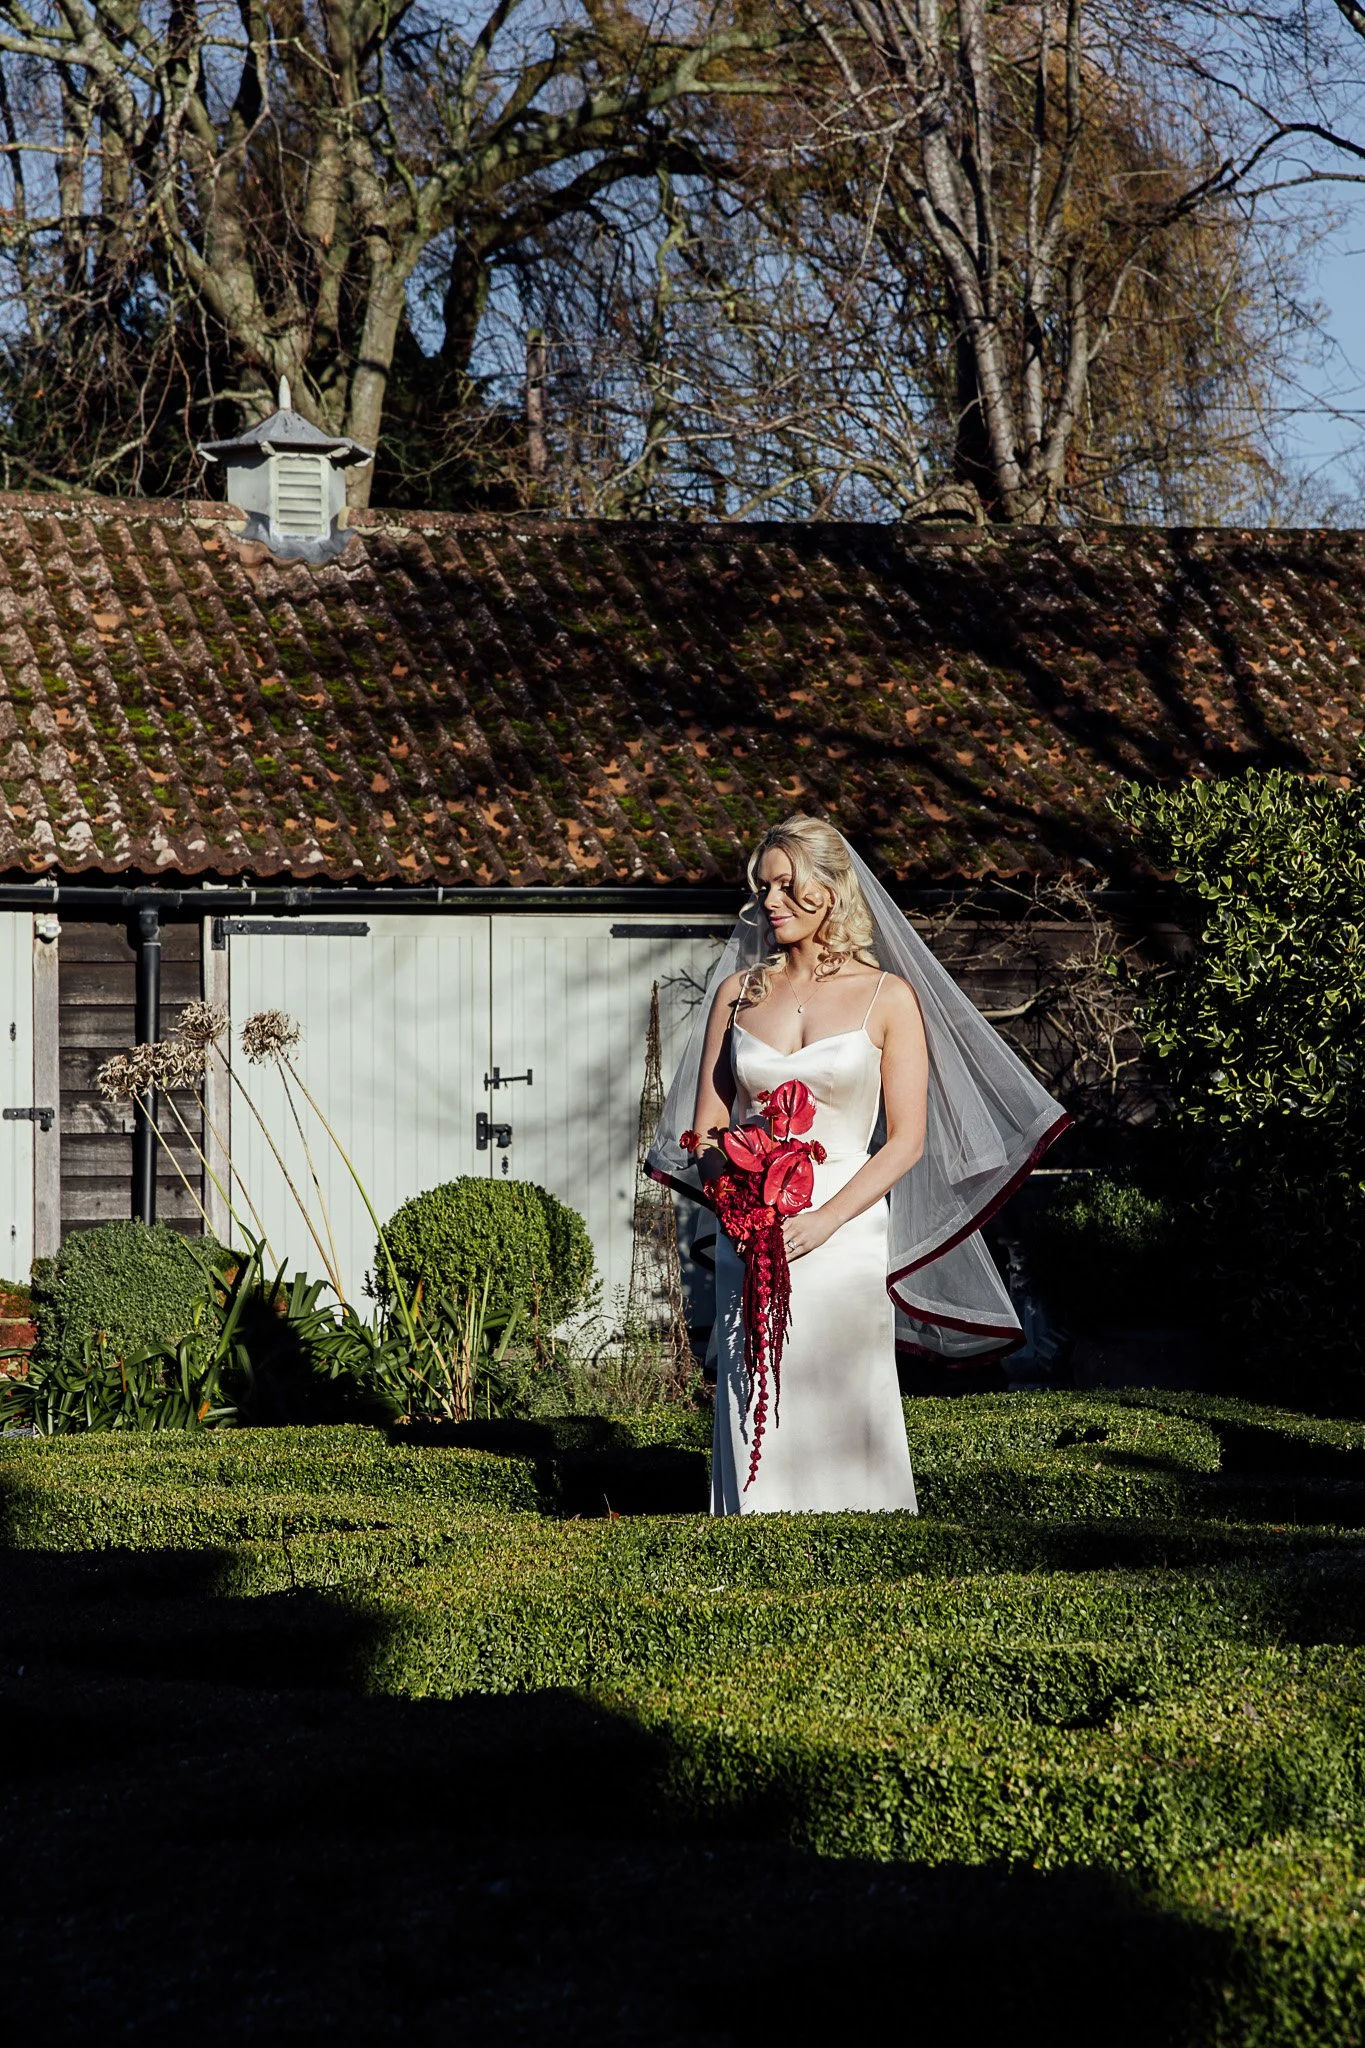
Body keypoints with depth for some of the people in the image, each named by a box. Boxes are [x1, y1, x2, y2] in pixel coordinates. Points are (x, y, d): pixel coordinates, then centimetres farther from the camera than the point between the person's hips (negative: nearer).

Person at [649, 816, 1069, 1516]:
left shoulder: (888, 997, 2)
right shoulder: (738, 990, 12)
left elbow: (907, 1139, -3)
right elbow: (704, 1125, 12)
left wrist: (824, 1220, -14)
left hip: (843, 1229, -3)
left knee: (839, 1414, -4)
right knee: (754, 1412, 0)